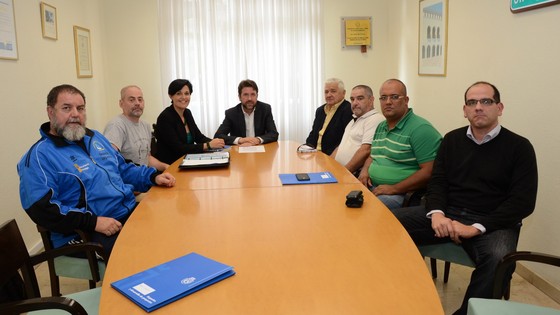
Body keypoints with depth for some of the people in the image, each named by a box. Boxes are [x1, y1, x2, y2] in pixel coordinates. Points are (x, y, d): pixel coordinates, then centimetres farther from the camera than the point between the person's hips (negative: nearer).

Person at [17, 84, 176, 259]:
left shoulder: (95, 137, 18)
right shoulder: (40, 156, -7)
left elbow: (123, 168, 27)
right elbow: (41, 208, -18)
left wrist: (153, 176, 9)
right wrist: (93, 222, -24)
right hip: (87, 235, -8)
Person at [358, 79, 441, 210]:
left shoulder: (420, 129, -10)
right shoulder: (381, 127, 17)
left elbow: (429, 171, -17)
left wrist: (394, 189, -18)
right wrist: (365, 170, 7)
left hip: (403, 194, -7)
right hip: (372, 187, 8)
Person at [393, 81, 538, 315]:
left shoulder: (519, 147, 0)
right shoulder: (452, 139, 12)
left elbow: (523, 202, -7)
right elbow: (438, 182, 8)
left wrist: (477, 227, -19)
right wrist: (437, 213, -15)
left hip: (494, 223, -3)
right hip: (448, 213, 3)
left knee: (498, 260, -37)